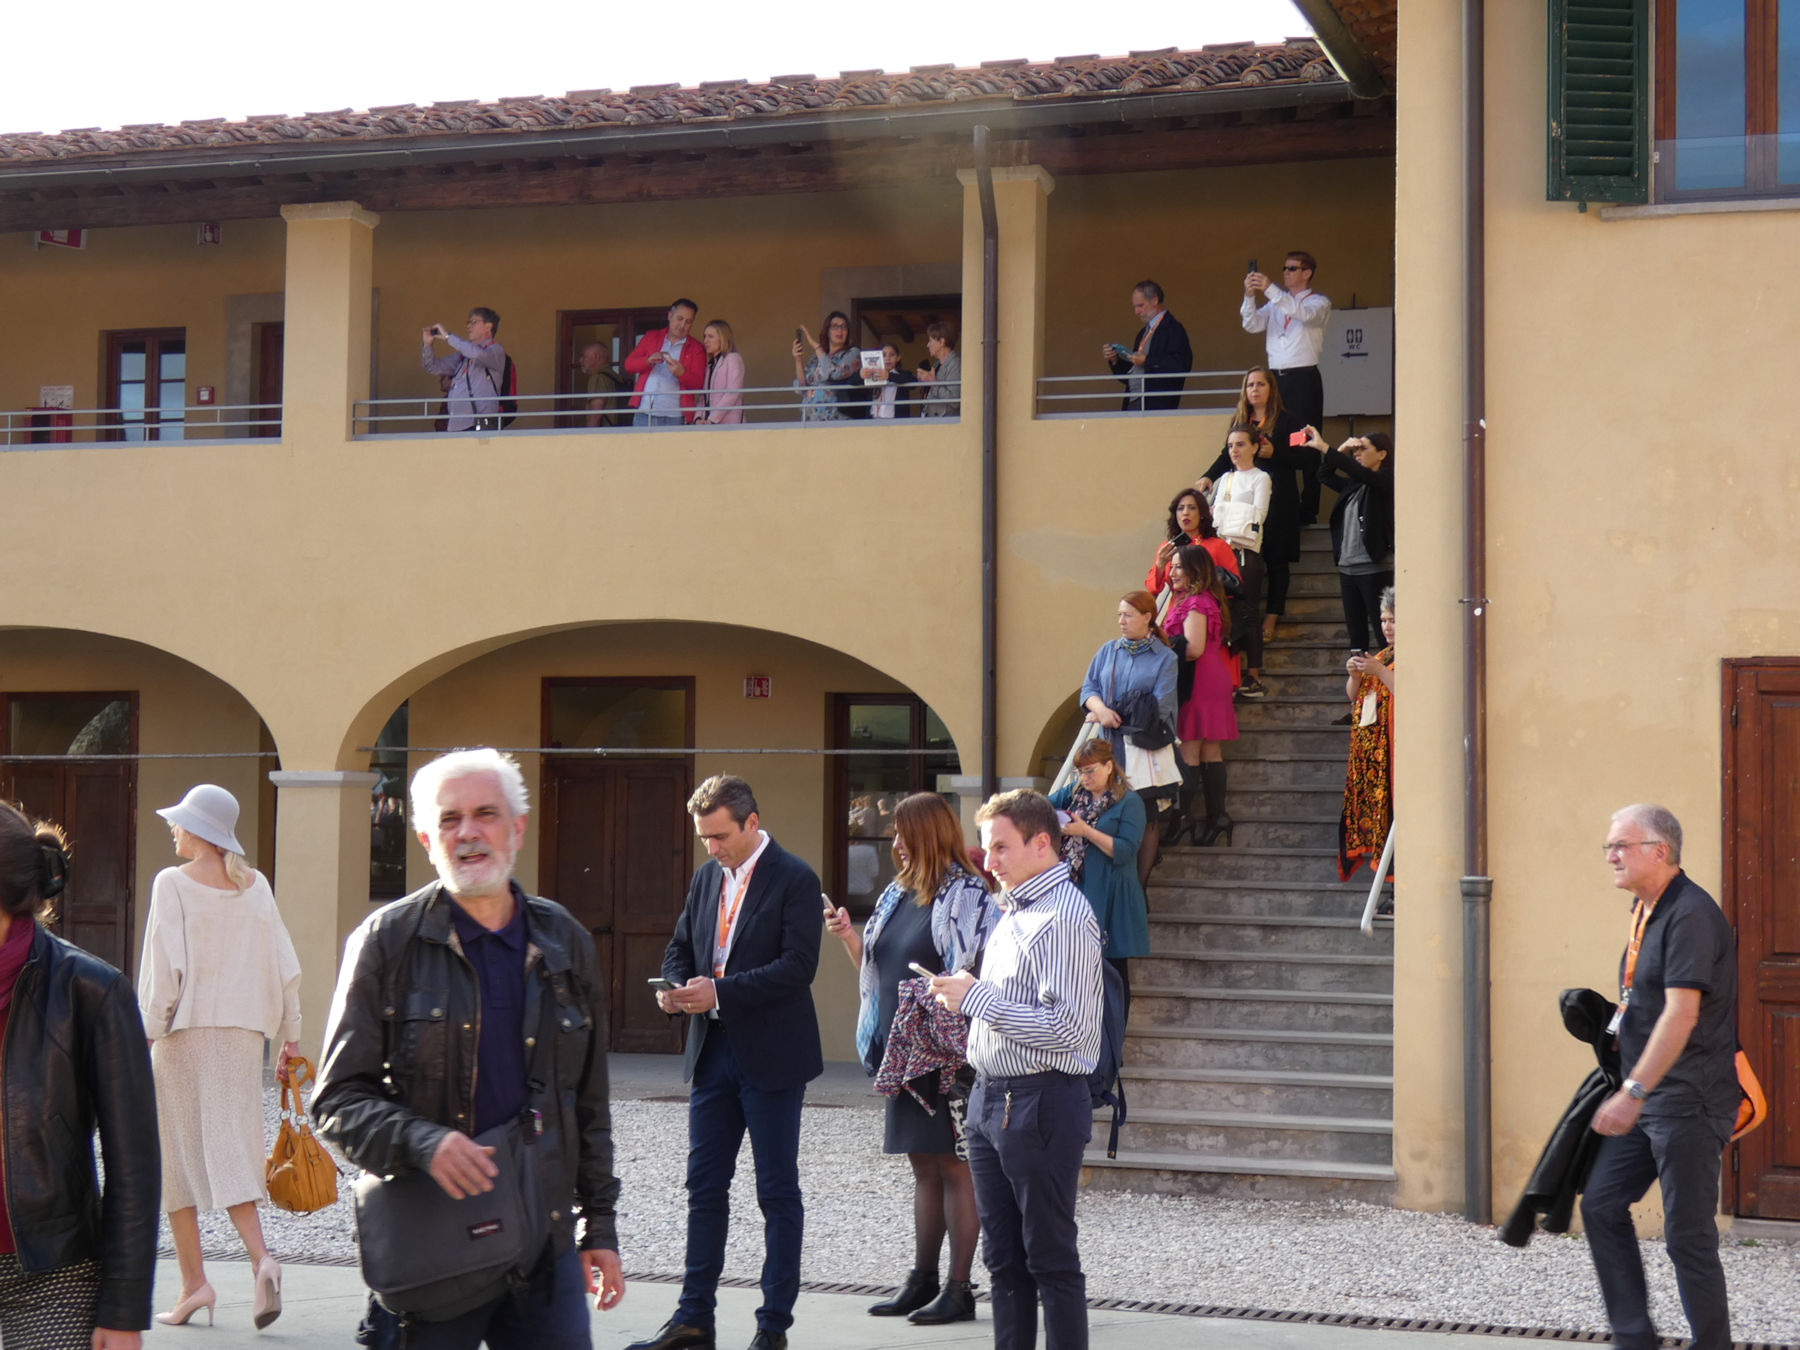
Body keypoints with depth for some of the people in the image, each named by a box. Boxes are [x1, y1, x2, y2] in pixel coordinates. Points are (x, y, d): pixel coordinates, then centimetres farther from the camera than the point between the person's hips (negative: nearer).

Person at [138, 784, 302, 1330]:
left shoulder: (173, 884, -7)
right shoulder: (256, 885, 7)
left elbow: (164, 968, -12)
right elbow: (284, 966, 7)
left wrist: (145, 1035, -7)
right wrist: (289, 1036, 13)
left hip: (185, 1029, -4)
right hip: (243, 1031, 4)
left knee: (177, 1152, 7)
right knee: (231, 1149, 5)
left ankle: (193, 1282, 9)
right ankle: (261, 1259, -17)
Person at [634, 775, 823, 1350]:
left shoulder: (794, 879, -10)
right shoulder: (706, 878, 11)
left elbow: (798, 965, -18)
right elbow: (680, 947, 20)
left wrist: (720, 991, -23)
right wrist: (674, 986, -3)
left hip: (770, 1058, -7)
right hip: (713, 1053, 7)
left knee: (778, 1191, 3)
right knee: (704, 1185, 10)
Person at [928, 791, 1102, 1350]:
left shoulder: (1064, 917, -16)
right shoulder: (1014, 910, 15)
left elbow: (1066, 1027, -23)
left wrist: (977, 998, -18)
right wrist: (967, 995, 7)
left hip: (1039, 1104, -9)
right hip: (991, 1098, 9)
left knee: (1050, 1258, -2)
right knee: (1004, 1257, 14)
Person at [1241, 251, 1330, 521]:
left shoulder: (1319, 302, 4)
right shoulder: (1275, 303, 19)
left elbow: (1304, 314, -18)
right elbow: (1252, 325, 6)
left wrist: (1270, 289, -26)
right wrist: (1249, 296, -12)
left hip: (1304, 379, -5)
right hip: (1276, 377, 5)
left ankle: (1309, 508, -4)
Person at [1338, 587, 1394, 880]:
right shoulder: (1382, 656, 21)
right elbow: (1353, 696, 22)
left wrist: (1380, 672, -19)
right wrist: (1354, 675, 2)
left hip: (1394, 751, -8)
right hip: (1368, 746, 8)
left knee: (1390, 808, -14)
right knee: (1369, 809, 5)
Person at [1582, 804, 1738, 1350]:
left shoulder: (1691, 915, -17)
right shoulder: (1646, 911, 14)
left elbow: (1681, 1016, -24)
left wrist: (1634, 1092, -27)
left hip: (1689, 1101, -10)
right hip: (1648, 1100, 10)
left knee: (1687, 1233, -4)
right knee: (1601, 1205, 9)